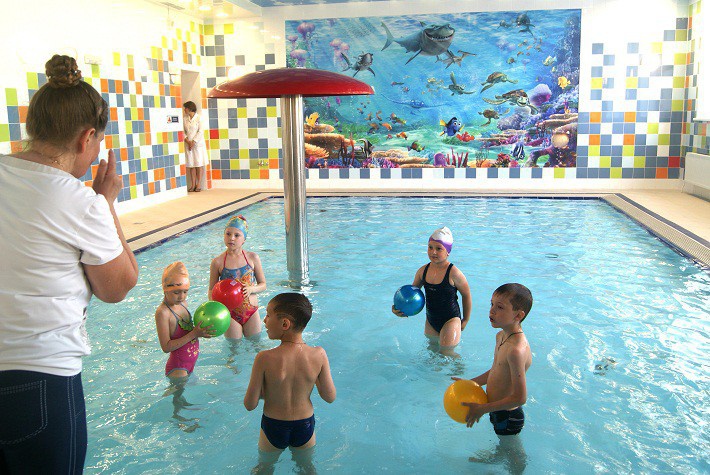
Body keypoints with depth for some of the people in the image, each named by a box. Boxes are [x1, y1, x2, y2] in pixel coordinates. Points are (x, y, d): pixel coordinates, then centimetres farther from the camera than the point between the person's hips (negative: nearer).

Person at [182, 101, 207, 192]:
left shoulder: (199, 118, -4)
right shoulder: (184, 119, 8)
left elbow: (200, 132, -8)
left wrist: (193, 142, -13)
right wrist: (187, 140, -9)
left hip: (198, 143, -4)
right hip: (188, 144, 4)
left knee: (199, 164, -1)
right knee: (191, 165, 3)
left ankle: (199, 184, 3)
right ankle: (193, 185, 6)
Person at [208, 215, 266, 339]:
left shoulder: (253, 258, -5)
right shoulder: (218, 262, -8)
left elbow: (263, 284, 3)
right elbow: (211, 290, -1)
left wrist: (251, 289, -18)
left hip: (251, 311, 1)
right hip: (230, 314, -1)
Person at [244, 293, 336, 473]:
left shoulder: (265, 359, -26)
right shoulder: (319, 354, -21)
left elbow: (250, 404, -17)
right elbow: (330, 397, -11)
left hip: (272, 429, -1)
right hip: (305, 427, 1)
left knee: (265, 466, 31)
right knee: (306, 466, 32)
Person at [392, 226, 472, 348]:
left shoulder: (453, 273, -21)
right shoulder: (423, 271, -6)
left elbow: (466, 295, -7)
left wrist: (465, 320, 2)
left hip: (450, 320, -5)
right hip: (430, 321, 6)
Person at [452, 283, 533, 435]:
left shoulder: (516, 349, -32)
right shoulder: (501, 336, -1)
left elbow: (520, 398, -28)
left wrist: (481, 409, -22)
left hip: (508, 417, -9)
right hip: (498, 412, 9)